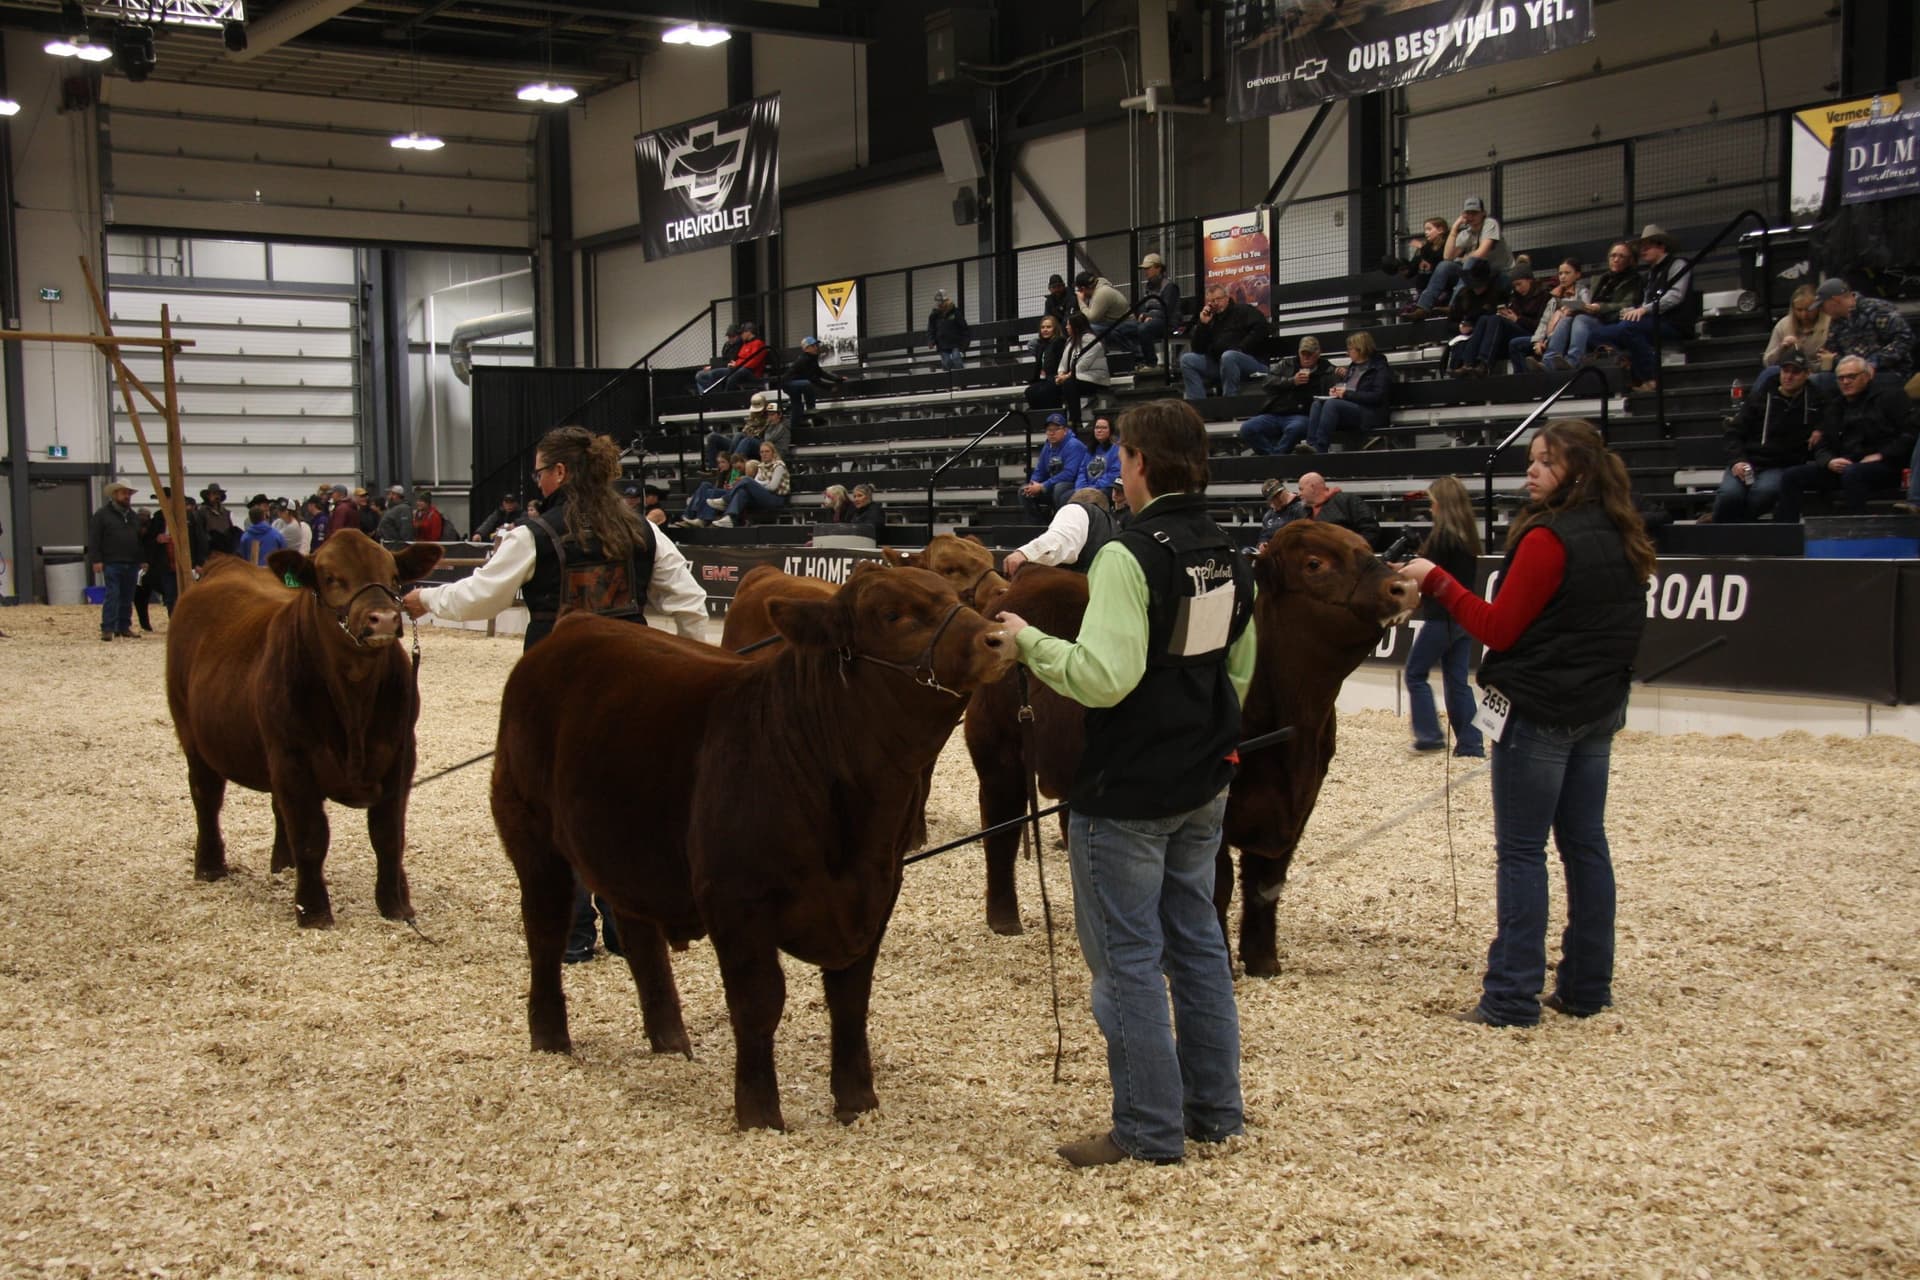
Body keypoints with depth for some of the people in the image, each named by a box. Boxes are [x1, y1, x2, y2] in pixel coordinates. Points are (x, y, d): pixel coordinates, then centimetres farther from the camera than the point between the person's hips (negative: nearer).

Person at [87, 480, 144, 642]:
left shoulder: (133, 516, 19)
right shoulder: (103, 514, -1)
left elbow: (141, 539, 24)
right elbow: (93, 539, -6)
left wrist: (143, 559, 16)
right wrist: (96, 560, -13)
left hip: (132, 564, 6)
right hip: (112, 563, -6)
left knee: (127, 598, 8)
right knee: (112, 596, -11)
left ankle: (124, 627, 15)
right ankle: (107, 629, -10)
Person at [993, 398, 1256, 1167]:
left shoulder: (1129, 556, -20)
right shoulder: (1228, 558, 8)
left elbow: (1102, 677, -28)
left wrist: (1028, 640, -15)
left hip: (1125, 792, -8)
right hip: (1203, 785, 9)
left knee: (1127, 958, 1)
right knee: (1196, 941, 17)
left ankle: (1149, 1132, 8)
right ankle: (1215, 1111, 25)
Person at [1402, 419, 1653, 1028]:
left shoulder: (1548, 539, -17)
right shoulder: (1622, 541, 9)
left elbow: (1499, 629, -15)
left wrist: (1437, 581, -9)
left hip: (1538, 713, -8)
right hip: (1598, 710, 8)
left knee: (1520, 851, -3)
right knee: (1585, 844, 12)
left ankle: (1512, 996, -2)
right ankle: (1587, 987, 19)